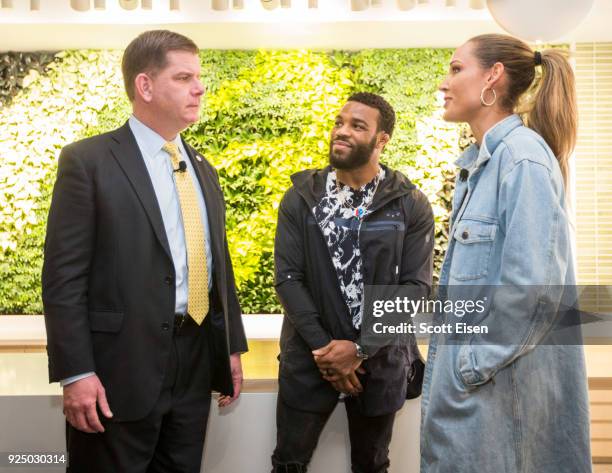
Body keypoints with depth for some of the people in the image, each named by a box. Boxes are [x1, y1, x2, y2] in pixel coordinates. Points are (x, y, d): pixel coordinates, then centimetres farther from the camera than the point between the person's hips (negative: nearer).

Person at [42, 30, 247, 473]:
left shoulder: (202, 168, 14)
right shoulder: (87, 161, -7)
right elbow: (64, 277, -11)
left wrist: (232, 347, 15)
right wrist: (76, 373, -16)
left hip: (197, 362, 6)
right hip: (121, 367, -6)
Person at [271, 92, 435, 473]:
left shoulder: (412, 205, -4)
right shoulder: (301, 198, 0)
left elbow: (415, 287, -8)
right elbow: (288, 278, -6)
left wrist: (360, 349, -15)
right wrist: (323, 346, -14)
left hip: (380, 361, 0)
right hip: (310, 358, 1)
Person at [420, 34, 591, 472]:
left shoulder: (523, 157, -16)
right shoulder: (480, 162, 12)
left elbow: (536, 285, -23)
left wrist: (473, 364, -17)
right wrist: (449, 358, 14)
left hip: (505, 379, -9)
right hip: (473, 369, 9)